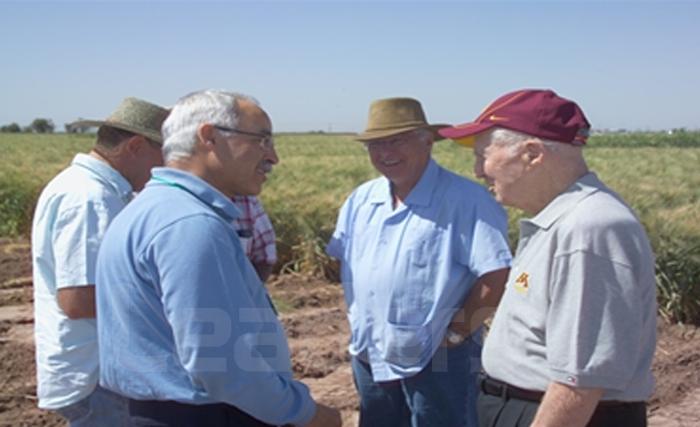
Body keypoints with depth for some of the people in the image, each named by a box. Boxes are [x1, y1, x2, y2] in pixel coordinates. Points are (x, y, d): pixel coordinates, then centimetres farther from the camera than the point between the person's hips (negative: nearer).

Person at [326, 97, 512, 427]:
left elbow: (496, 276, -21)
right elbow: (343, 263, 16)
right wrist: (360, 324, 9)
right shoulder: (360, 200, 5)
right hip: (369, 359, 7)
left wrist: (457, 331, -16)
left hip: (437, 362, -7)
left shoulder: (466, 200, -16)